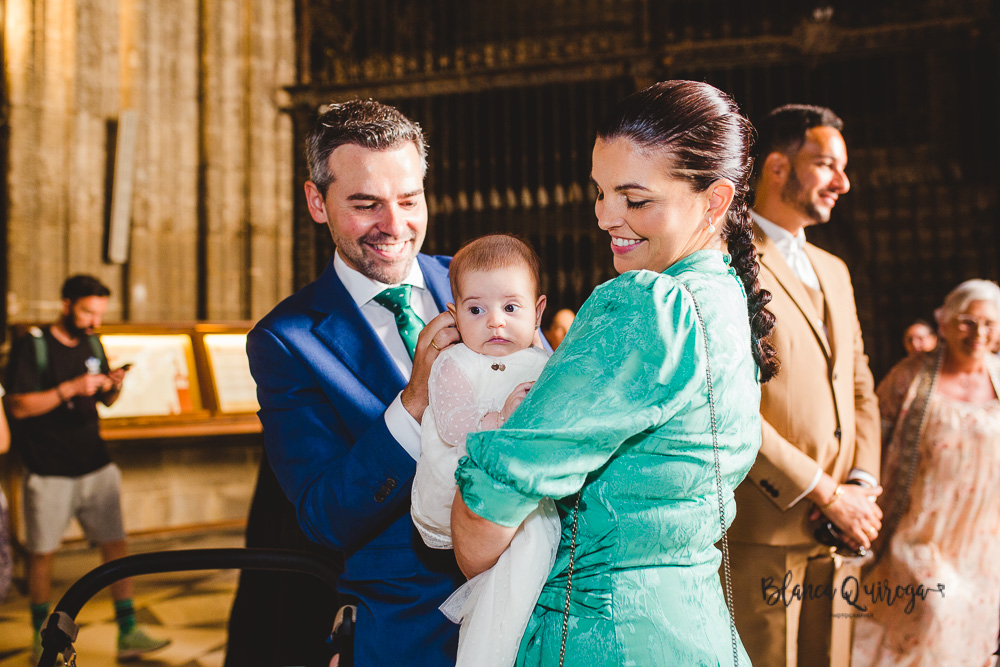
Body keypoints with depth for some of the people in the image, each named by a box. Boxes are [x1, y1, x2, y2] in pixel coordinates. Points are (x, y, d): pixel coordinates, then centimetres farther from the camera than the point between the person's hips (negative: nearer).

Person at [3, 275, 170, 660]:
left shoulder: (92, 344, 10)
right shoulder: (31, 346, -8)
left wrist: (114, 387, -3)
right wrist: (70, 388, -23)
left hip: (95, 467, 5)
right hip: (49, 472, -5)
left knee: (116, 546, 0)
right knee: (42, 553, 7)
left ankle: (128, 634, 6)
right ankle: (41, 635, 25)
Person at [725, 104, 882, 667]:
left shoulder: (833, 270, 19)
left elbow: (860, 388, 19)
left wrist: (863, 485, 2)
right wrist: (826, 495, -13)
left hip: (836, 535, 7)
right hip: (762, 533, -7)